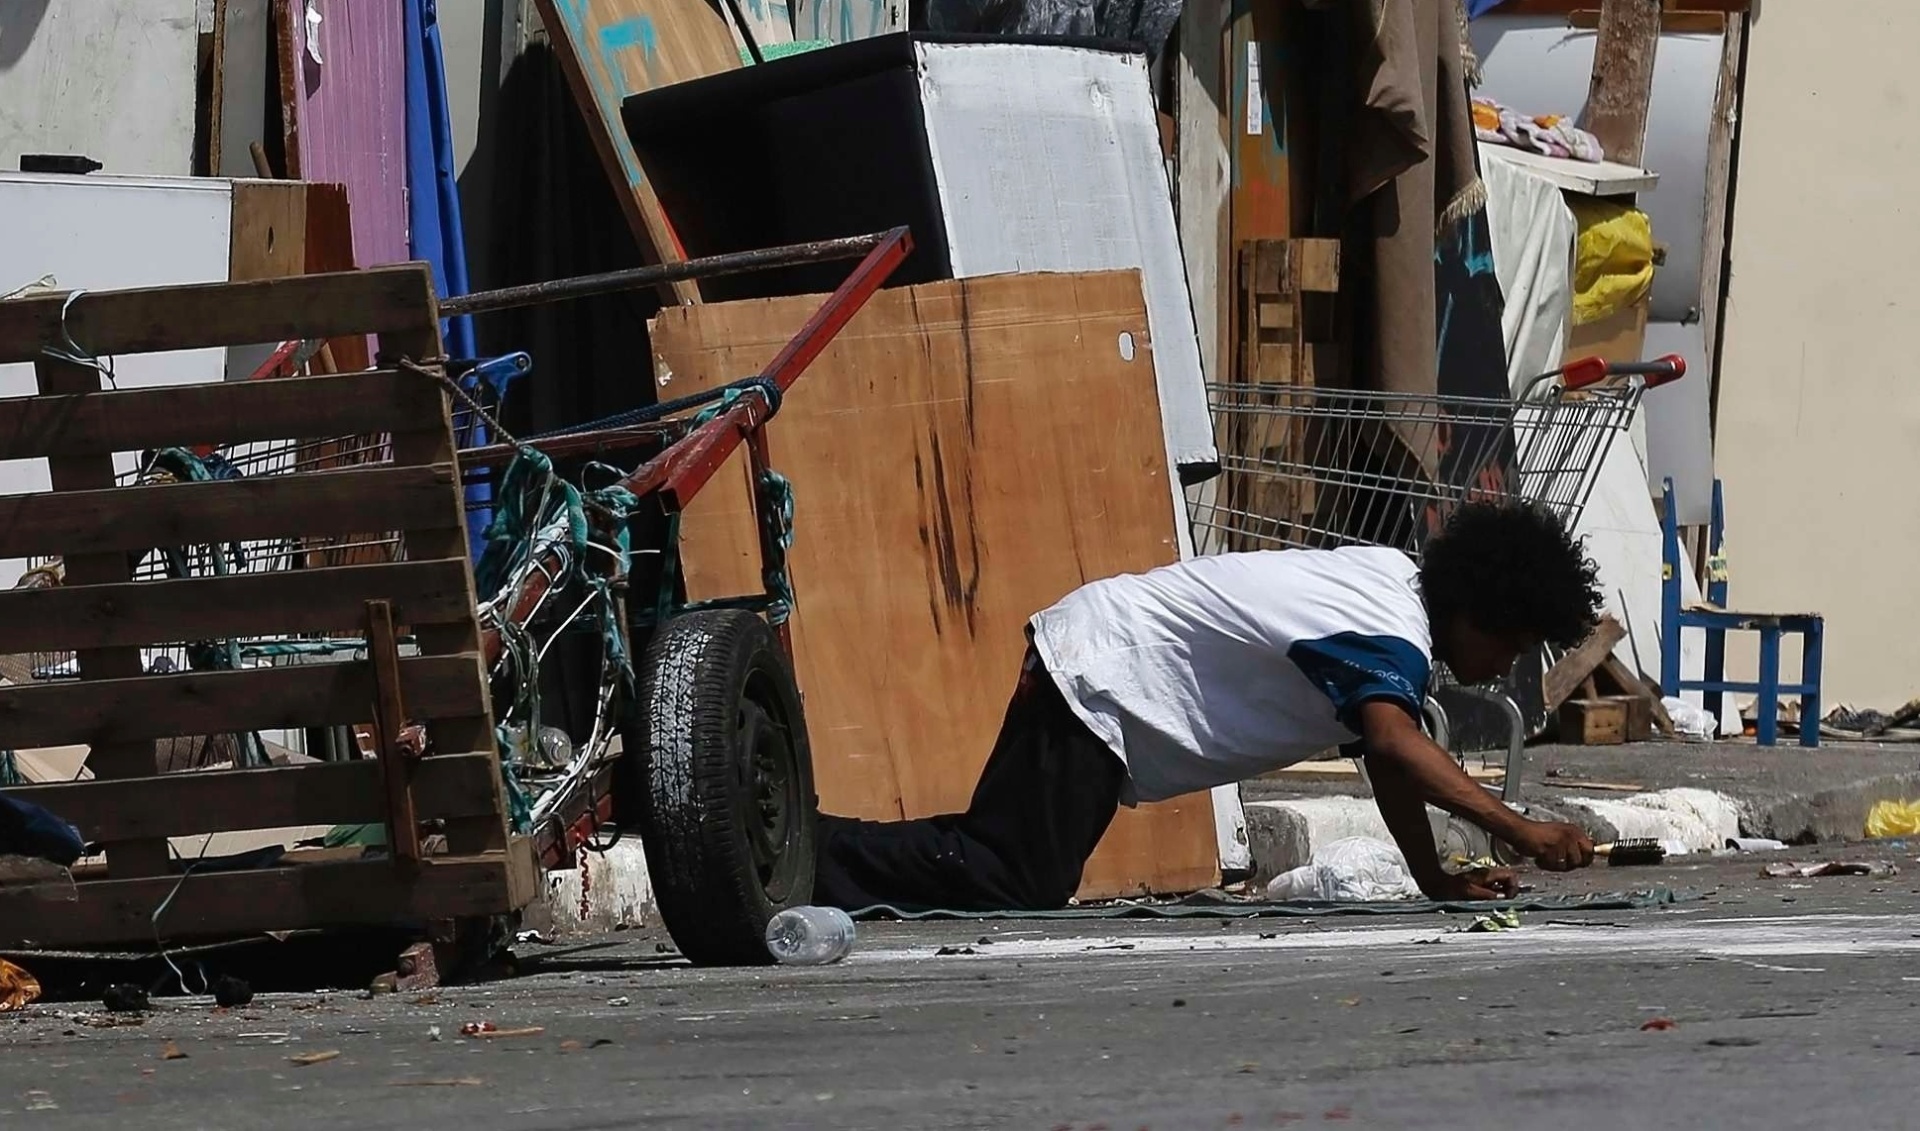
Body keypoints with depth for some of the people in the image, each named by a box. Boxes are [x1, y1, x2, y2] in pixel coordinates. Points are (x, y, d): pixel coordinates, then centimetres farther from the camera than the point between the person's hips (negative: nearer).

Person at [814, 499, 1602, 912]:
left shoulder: (1391, 576, 5)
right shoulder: (1391, 640, -24)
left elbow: (1386, 757, 10)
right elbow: (1395, 744, -44)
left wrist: (1436, 879, 6)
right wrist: (1519, 832, -49)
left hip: (1088, 649, 10)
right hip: (1095, 682, -10)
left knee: (1009, 859, 20)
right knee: (1015, 883, -18)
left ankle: (810, 848, 21)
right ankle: (811, 856, -12)